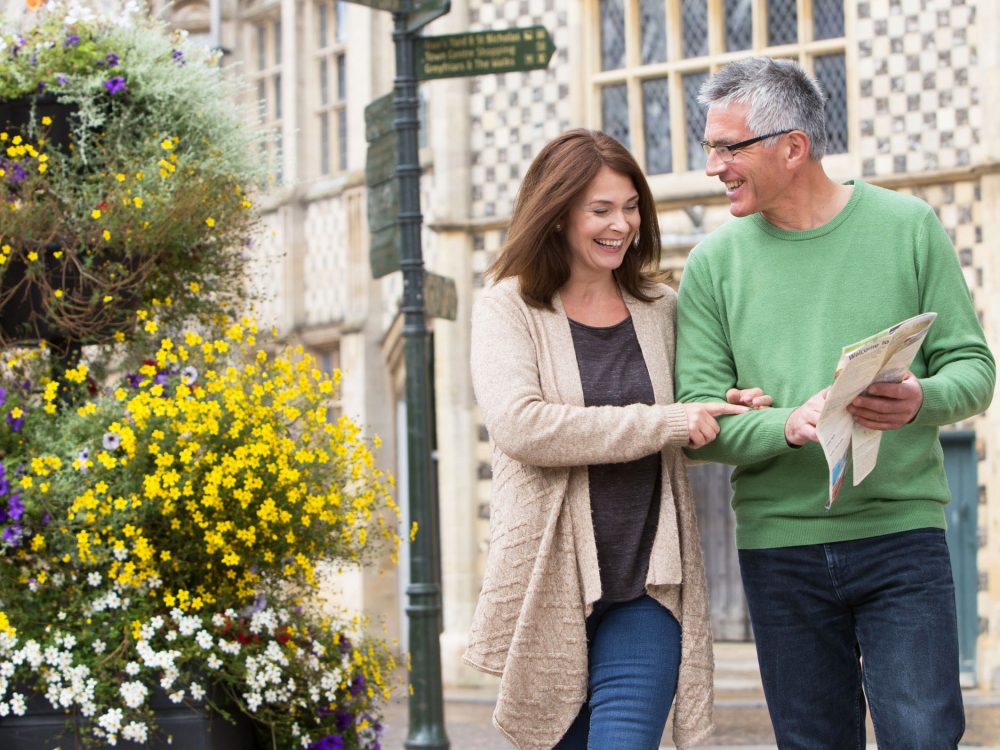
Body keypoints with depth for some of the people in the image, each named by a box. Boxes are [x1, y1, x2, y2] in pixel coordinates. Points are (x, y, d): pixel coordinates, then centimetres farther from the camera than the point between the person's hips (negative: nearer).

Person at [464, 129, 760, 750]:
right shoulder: (509, 309, 1)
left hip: (646, 587, 2)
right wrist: (664, 424, -16)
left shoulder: (661, 309, 12)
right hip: (550, 581, -1)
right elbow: (520, 425, -16)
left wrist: (752, 413, -2)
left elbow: (707, 430, 23)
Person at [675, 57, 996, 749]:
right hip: (778, 545, 2)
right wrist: (789, 426, -21)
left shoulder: (908, 227, 3)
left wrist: (920, 400, -19)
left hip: (902, 533, -2)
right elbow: (697, 415, -2)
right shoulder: (715, 263, 5)